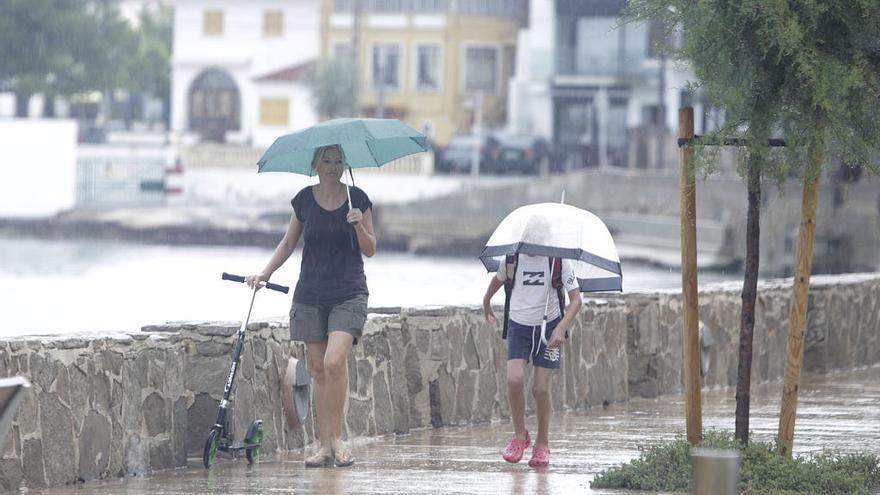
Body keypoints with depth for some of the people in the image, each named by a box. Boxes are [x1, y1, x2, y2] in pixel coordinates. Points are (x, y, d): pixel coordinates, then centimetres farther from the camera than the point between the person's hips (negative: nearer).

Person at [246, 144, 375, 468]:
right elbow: (288, 243, 14)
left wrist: (358, 225, -16)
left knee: (335, 361, -20)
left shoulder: (357, 199, 1)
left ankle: (336, 437, -9)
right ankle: (324, 444, 8)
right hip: (310, 295, 3)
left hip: (348, 295, -2)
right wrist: (265, 273, 4)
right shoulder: (304, 200, 5)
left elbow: (370, 250, 2)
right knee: (318, 369, 2)